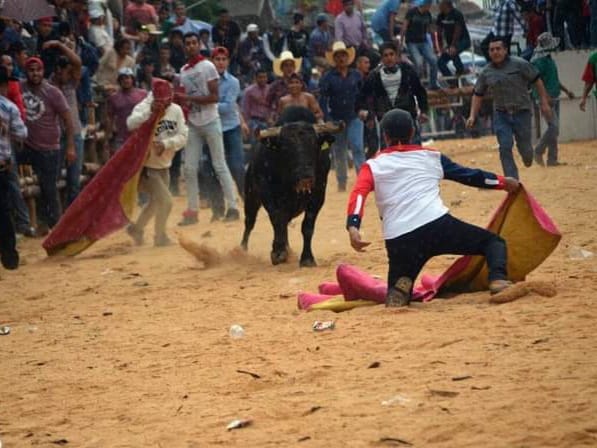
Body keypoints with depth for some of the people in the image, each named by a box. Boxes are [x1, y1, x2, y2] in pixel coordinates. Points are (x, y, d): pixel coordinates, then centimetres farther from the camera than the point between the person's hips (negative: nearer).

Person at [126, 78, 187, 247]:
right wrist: (150, 111, -46)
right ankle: (160, 237, 9)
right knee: (165, 201, -12)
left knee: (156, 201, 23)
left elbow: (183, 136, -6)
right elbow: (131, 124, -36)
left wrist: (166, 144, -23)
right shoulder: (144, 108, -17)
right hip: (146, 165, -7)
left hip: (164, 166, 7)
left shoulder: (176, 110, -3)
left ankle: (136, 228, 45)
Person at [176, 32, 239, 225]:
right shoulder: (183, 71, 11)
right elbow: (186, 99, 15)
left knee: (220, 165, -5)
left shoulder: (207, 67, -7)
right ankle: (192, 210, 7)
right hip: (193, 124, 6)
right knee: (189, 168, 2)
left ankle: (233, 207, -2)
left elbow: (214, 97, -13)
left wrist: (189, 98, -17)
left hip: (210, 122, -6)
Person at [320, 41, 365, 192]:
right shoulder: (328, 77, -1)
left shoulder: (356, 75, 5)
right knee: (338, 152, 7)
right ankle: (341, 182, 17)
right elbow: (323, 99, -4)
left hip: (354, 118, 0)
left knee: (358, 148, -14)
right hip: (336, 119, 0)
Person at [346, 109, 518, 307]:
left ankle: (400, 289, -15)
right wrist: (502, 182, 41)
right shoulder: (431, 156, 20)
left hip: (398, 241, 1)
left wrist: (353, 227, -17)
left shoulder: (373, 166, 17)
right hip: (437, 226, -1)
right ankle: (498, 279, -13)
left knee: (397, 299, 20)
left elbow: (358, 194, -2)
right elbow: (468, 175, 26)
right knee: (493, 242, 17)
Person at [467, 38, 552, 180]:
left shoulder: (519, 64, -6)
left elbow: (537, 80, -1)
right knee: (505, 147, -9)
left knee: (524, 146, 2)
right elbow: (478, 94, 11)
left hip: (521, 112, -2)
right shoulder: (486, 72, 4)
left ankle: (527, 157, 39)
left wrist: (544, 103, -4)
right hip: (501, 114, 2)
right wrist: (472, 116, 2)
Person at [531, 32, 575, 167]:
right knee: (553, 127, -15)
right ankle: (538, 153, -3)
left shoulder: (550, 59, 14)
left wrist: (566, 90, 25)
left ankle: (552, 159, 12)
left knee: (554, 129, 9)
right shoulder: (538, 61, -16)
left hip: (554, 99, 10)